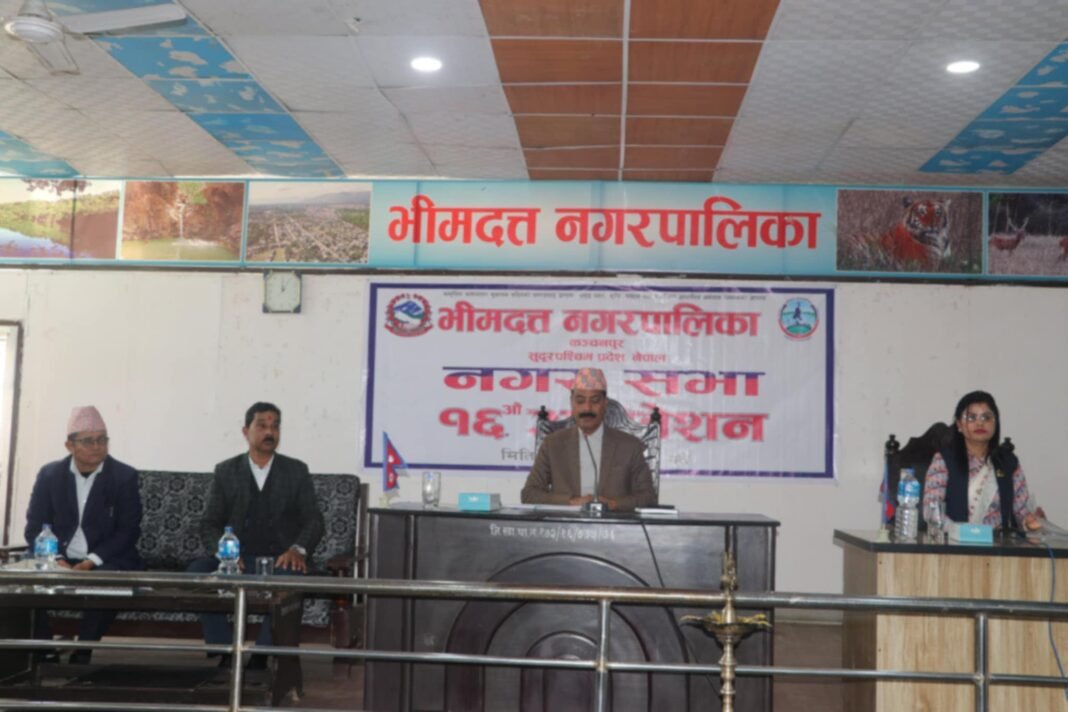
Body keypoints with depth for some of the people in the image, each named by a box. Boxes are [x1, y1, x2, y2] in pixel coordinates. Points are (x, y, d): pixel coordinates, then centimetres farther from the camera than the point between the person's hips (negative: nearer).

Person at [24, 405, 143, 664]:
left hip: (105, 562, -2)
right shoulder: (49, 474, 5)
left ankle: (81, 655, -19)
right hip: (59, 561, 3)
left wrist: (92, 561, -19)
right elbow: (34, 527, 3)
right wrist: (56, 560, -16)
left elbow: (128, 531, -6)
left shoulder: (125, 476, -2)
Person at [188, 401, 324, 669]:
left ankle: (259, 659, -23)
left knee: (290, 579, -36)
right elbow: (209, 524, 5)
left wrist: (298, 549, -18)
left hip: (280, 562, -1)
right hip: (236, 560, 1)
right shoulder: (226, 471, 9)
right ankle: (227, 656, -21)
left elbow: (314, 521, 4)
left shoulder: (297, 471, 8)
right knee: (197, 571, -29)